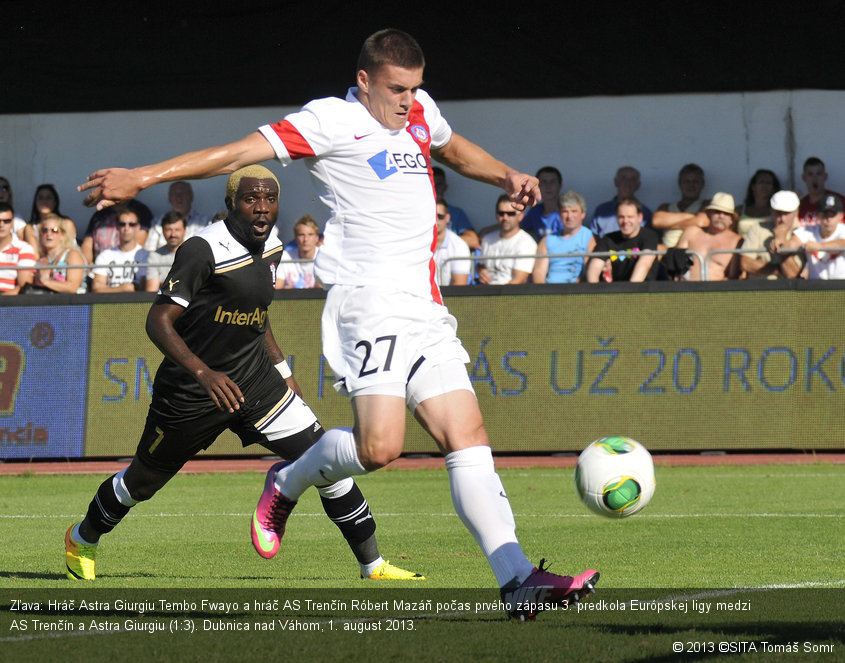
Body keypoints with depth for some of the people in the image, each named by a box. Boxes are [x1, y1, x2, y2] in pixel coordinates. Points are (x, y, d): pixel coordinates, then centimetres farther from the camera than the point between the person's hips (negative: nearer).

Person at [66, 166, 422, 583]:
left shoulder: (270, 249, 2)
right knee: (143, 481, 14)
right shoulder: (204, 250, -22)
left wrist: (283, 373, 17)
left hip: (255, 381, 6)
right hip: (189, 391, -5)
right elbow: (159, 321, -27)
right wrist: (204, 373, -39)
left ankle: (373, 567, 3)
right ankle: (82, 539, 43)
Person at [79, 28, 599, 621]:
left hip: (425, 305, 8)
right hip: (368, 298, -8)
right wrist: (142, 177, -19)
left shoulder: (419, 110, 18)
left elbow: (456, 150, 41)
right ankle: (287, 484, 8)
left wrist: (507, 177, 23)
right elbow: (239, 154, -12)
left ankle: (517, 579, -6)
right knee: (380, 443, -22)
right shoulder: (333, 121, -6)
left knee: (468, 438, -1)